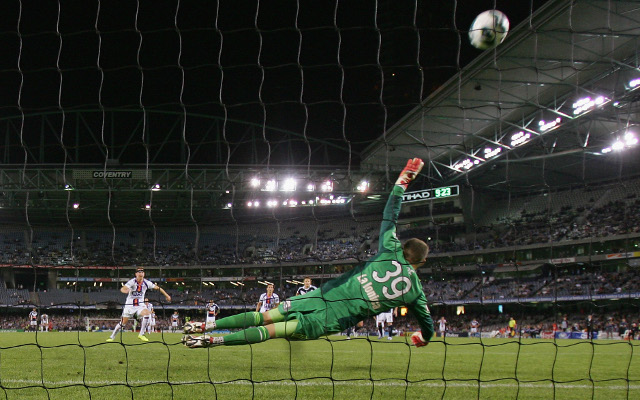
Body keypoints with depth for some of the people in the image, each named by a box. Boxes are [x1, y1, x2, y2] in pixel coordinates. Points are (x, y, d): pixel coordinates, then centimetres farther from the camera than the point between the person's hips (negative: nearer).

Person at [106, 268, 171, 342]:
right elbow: (122, 289, -33)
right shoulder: (132, 282, -17)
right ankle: (111, 337, 21)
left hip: (140, 305, 2)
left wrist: (166, 295, 8)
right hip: (130, 305, -2)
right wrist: (125, 290, -57)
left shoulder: (146, 283, -6)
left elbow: (158, 288, 5)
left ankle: (141, 335, -16)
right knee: (123, 323, 0)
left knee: (148, 314, -26)